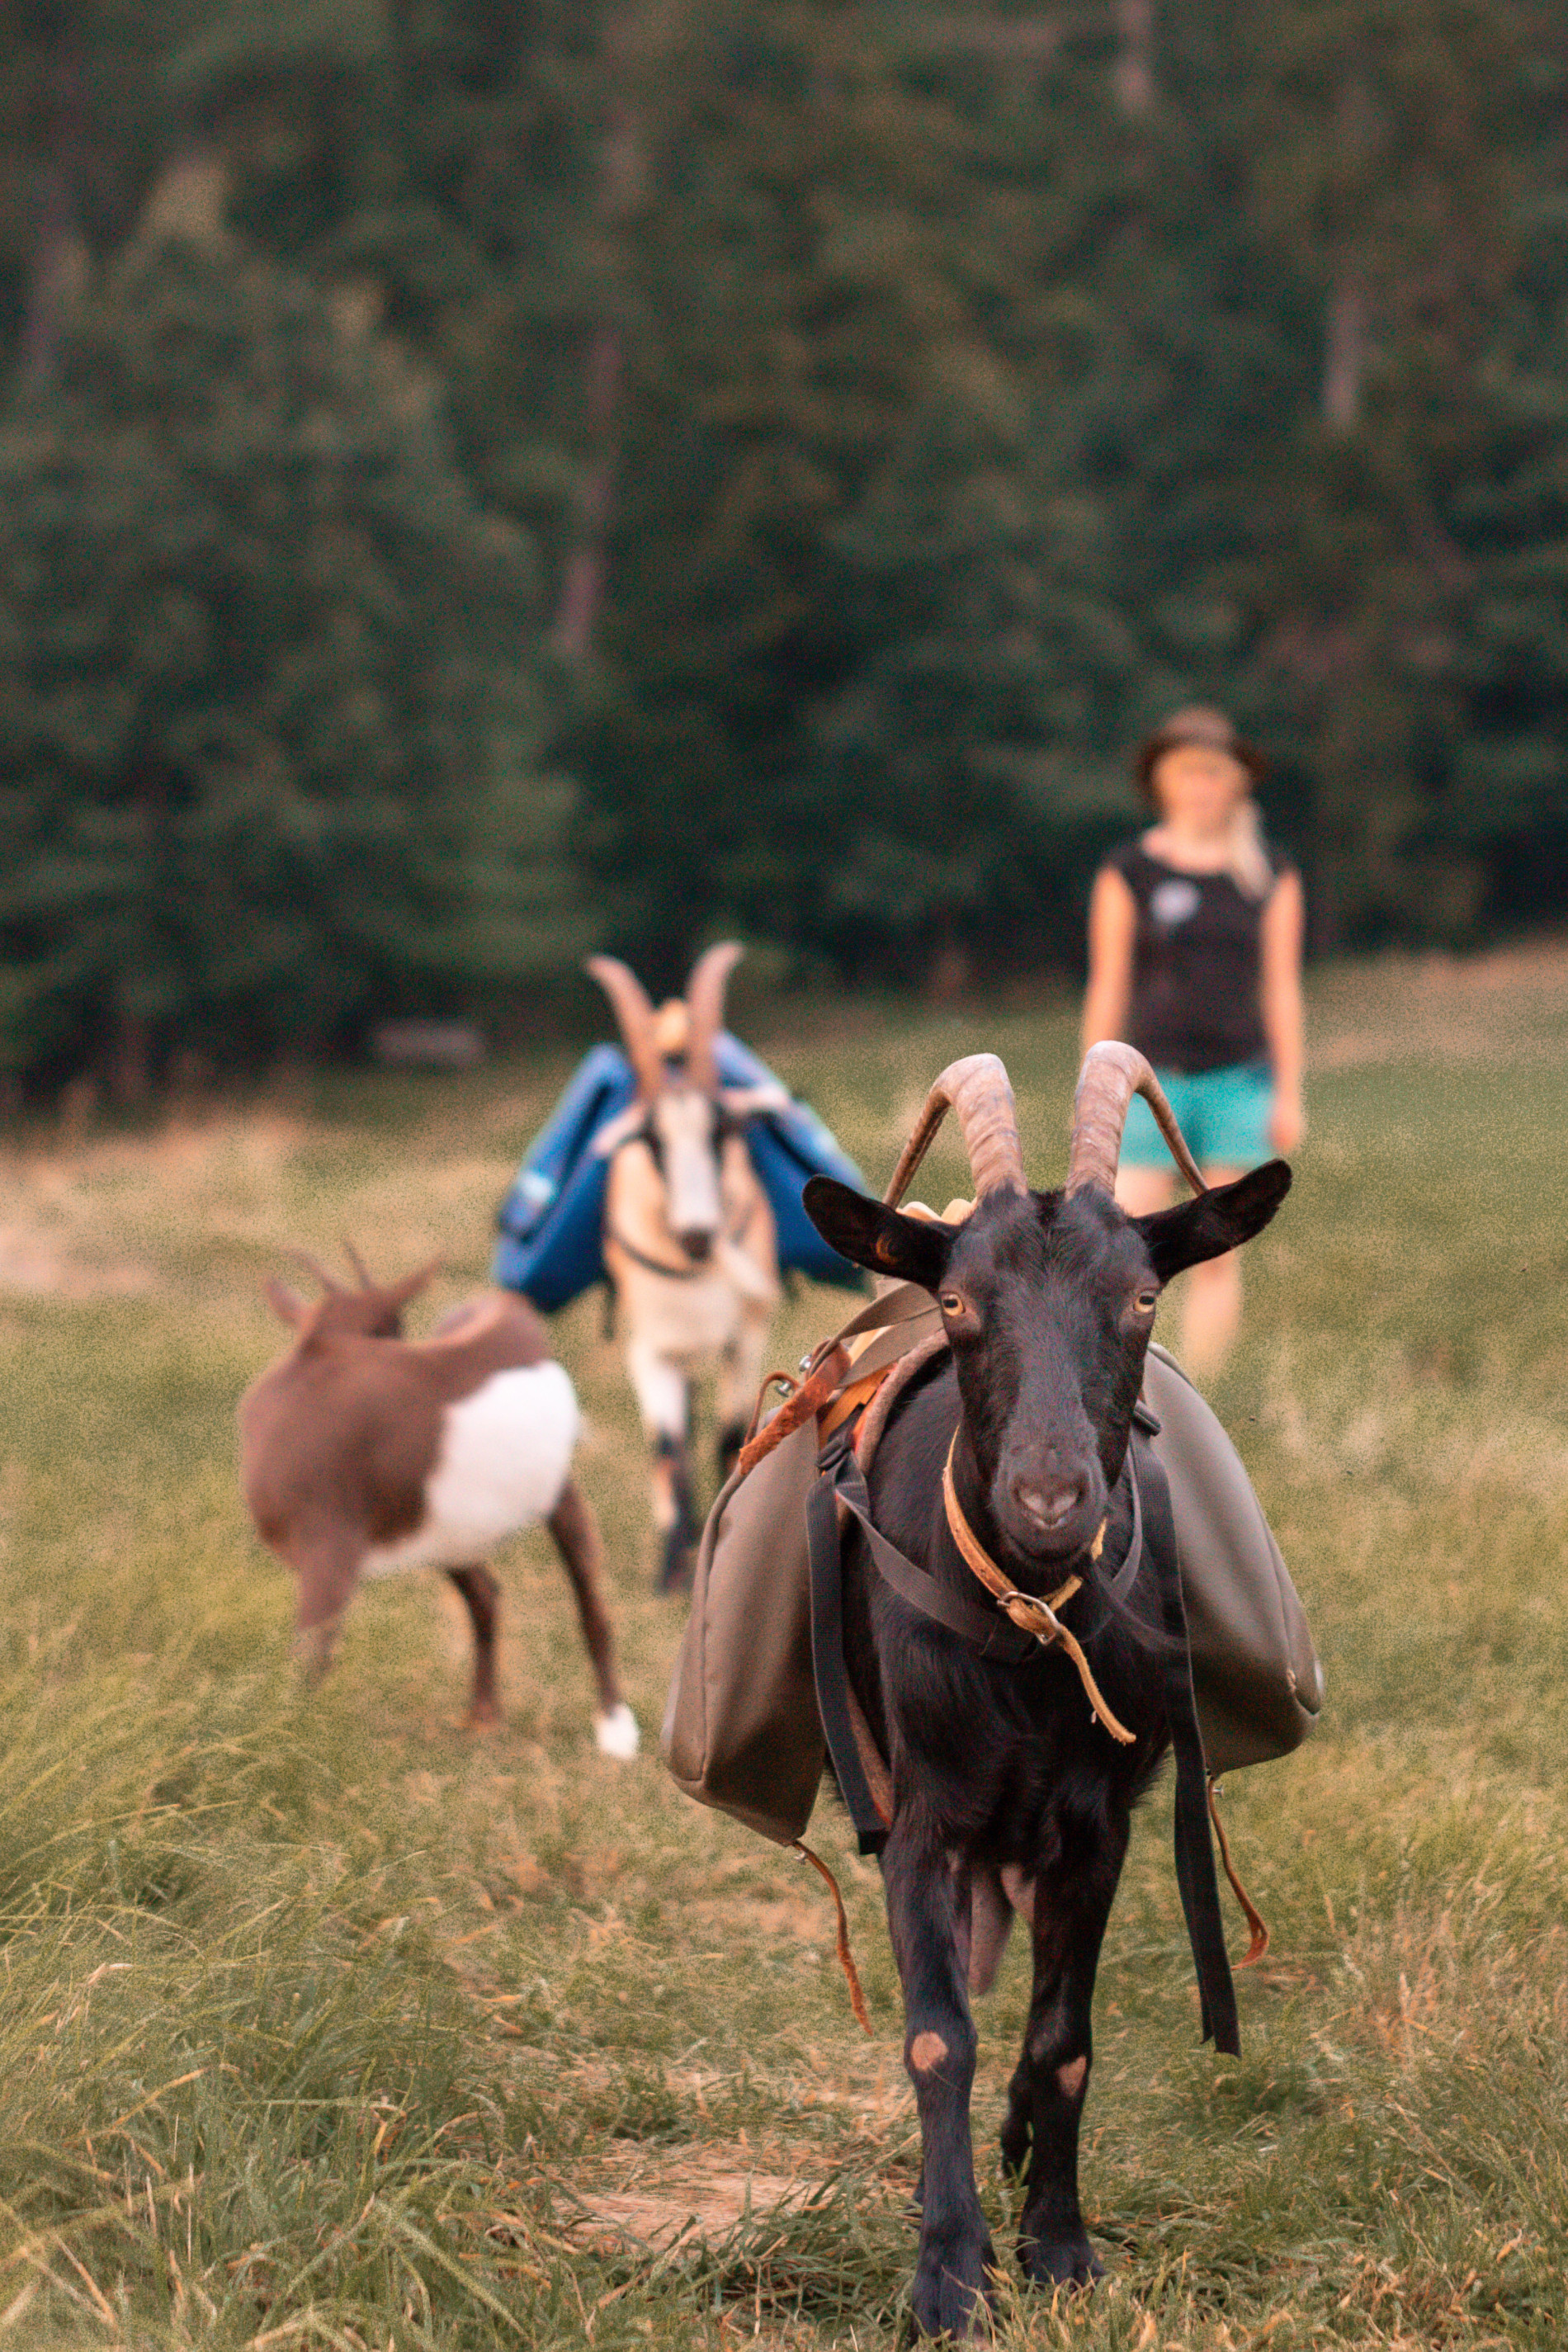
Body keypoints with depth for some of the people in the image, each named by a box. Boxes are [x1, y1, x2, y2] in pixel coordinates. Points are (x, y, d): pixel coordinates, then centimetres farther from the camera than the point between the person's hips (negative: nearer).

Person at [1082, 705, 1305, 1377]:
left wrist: (1289, 1093, 5)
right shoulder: (1128, 871, 3)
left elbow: (1281, 987, 9)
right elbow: (1107, 988, 4)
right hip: (1153, 1080, -1)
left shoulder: (1271, 876, 8)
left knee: (1216, 1258, 1)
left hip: (1237, 1081, 1)